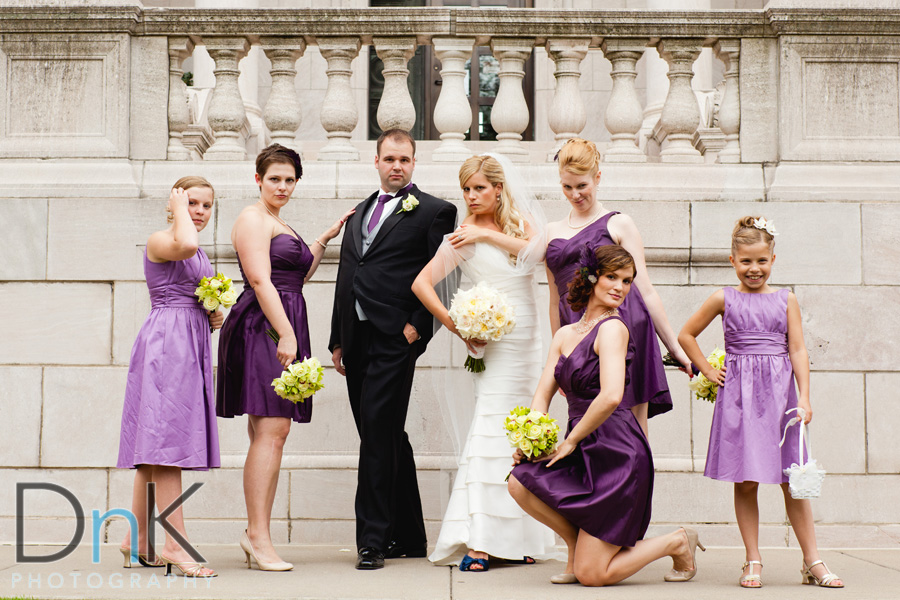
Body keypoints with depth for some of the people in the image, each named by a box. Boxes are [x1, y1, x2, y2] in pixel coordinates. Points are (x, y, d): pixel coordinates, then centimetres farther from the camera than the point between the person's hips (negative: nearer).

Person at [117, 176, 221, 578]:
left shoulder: (199, 255, 22)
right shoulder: (159, 241, -6)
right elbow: (186, 244, -30)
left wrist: (214, 316, 10)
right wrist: (179, 209, -13)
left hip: (192, 346, 9)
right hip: (166, 343, -9)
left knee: (157, 442, 10)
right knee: (166, 439, -13)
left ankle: (138, 541, 14)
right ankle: (175, 543, -16)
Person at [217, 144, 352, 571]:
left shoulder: (279, 225, 25)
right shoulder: (253, 219, -4)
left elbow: (297, 277, 31)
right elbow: (260, 281, -14)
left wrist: (325, 239, 29)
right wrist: (286, 334, -21)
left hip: (285, 328, 10)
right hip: (263, 328, -10)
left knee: (270, 434, 7)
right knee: (271, 431, -15)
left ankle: (255, 532, 9)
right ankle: (258, 535, -15)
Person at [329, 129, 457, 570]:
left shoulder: (433, 211, 2)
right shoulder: (360, 213, 21)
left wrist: (417, 325, -11)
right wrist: (338, 340, 17)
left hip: (395, 337, -7)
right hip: (357, 337, 7)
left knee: (378, 433, -12)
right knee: (388, 438, 12)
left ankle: (373, 540, -8)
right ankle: (409, 537, 21)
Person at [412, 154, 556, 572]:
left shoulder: (522, 223, 9)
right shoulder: (462, 237, -1)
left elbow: (538, 249, -11)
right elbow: (421, 283, -7)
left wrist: (487, 235, -14)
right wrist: (454, 324, -11)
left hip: (530, 341, 4)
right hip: (495, 341, -4)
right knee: (492, 428, -13)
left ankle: (517, 537, 14)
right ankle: (478, 542, -15)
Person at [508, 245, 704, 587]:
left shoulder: (612, 328, -12)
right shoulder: (565, 334, 13)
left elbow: (611, 396, -25)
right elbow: (543, 395, 10)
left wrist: (570, 441, -14)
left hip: (617, 453, -7)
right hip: (585, 451, 7)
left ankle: (676, 543, 15)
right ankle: (577, 545, 8)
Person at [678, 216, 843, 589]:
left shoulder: (786, 300, 7)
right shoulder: (724, 300, 5)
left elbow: (798, 351, 3)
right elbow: (686, 335, 15)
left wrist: (804, 398, -6)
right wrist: (707, 370, 7)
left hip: (779, 393, 1)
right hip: (738, 396, -1)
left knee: (793, 481, 3)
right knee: (745, 481, 0)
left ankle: (812, 561, 10)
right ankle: (753, 562, 9)